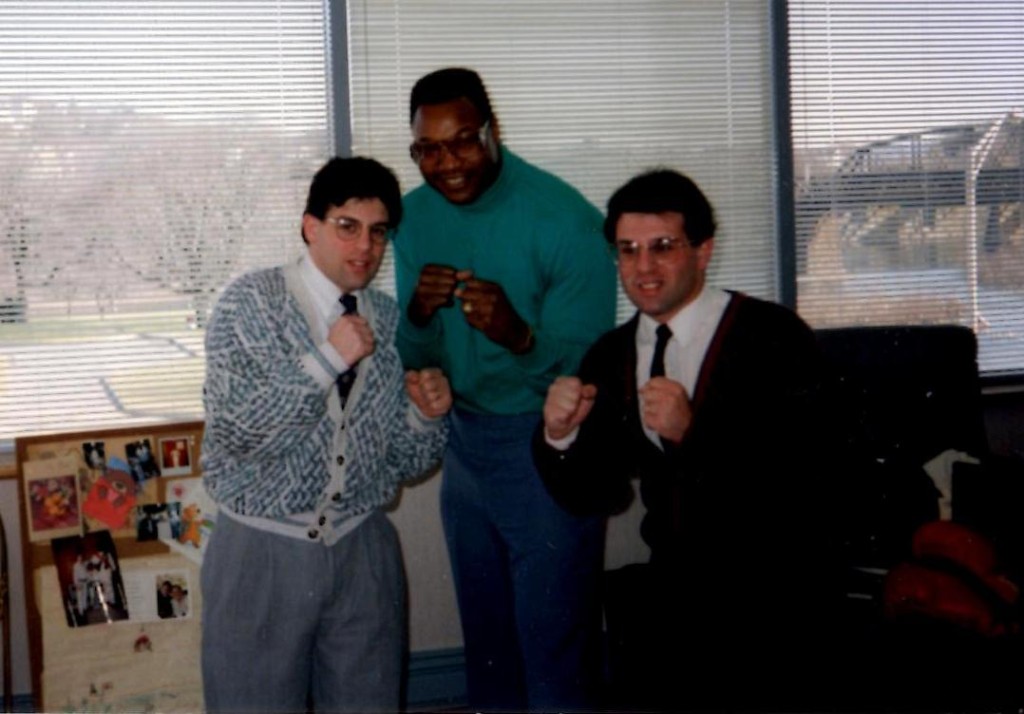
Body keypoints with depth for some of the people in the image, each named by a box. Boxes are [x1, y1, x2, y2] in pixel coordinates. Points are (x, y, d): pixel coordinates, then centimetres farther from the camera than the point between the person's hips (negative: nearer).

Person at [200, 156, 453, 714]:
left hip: (363, 551, 4)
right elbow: (232, 430, -17)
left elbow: (408, 462, 10)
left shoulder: (392, 321, 7)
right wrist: (328, 359, -20)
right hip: (263, 553, -4)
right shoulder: (252, 302, -6)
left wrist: (426, 414, -10)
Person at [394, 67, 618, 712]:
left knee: (553, 655, 1)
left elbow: (588, 367, -19)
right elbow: (417, 361, 3)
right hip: (465, 443, 6)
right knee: (486, 645, 18)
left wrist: (517, 335, -38)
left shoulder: (564, 220, -18)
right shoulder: (416, 216, 1)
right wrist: (419, 313, -19)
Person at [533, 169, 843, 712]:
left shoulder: (774, 338, -7)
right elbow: (596, 496, 10)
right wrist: (560, 437, -10)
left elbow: (797, 482, -15)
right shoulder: (610, 356, 8)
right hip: (673, 585, 4)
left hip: (769, 590, -4)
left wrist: (694, 431, -27)